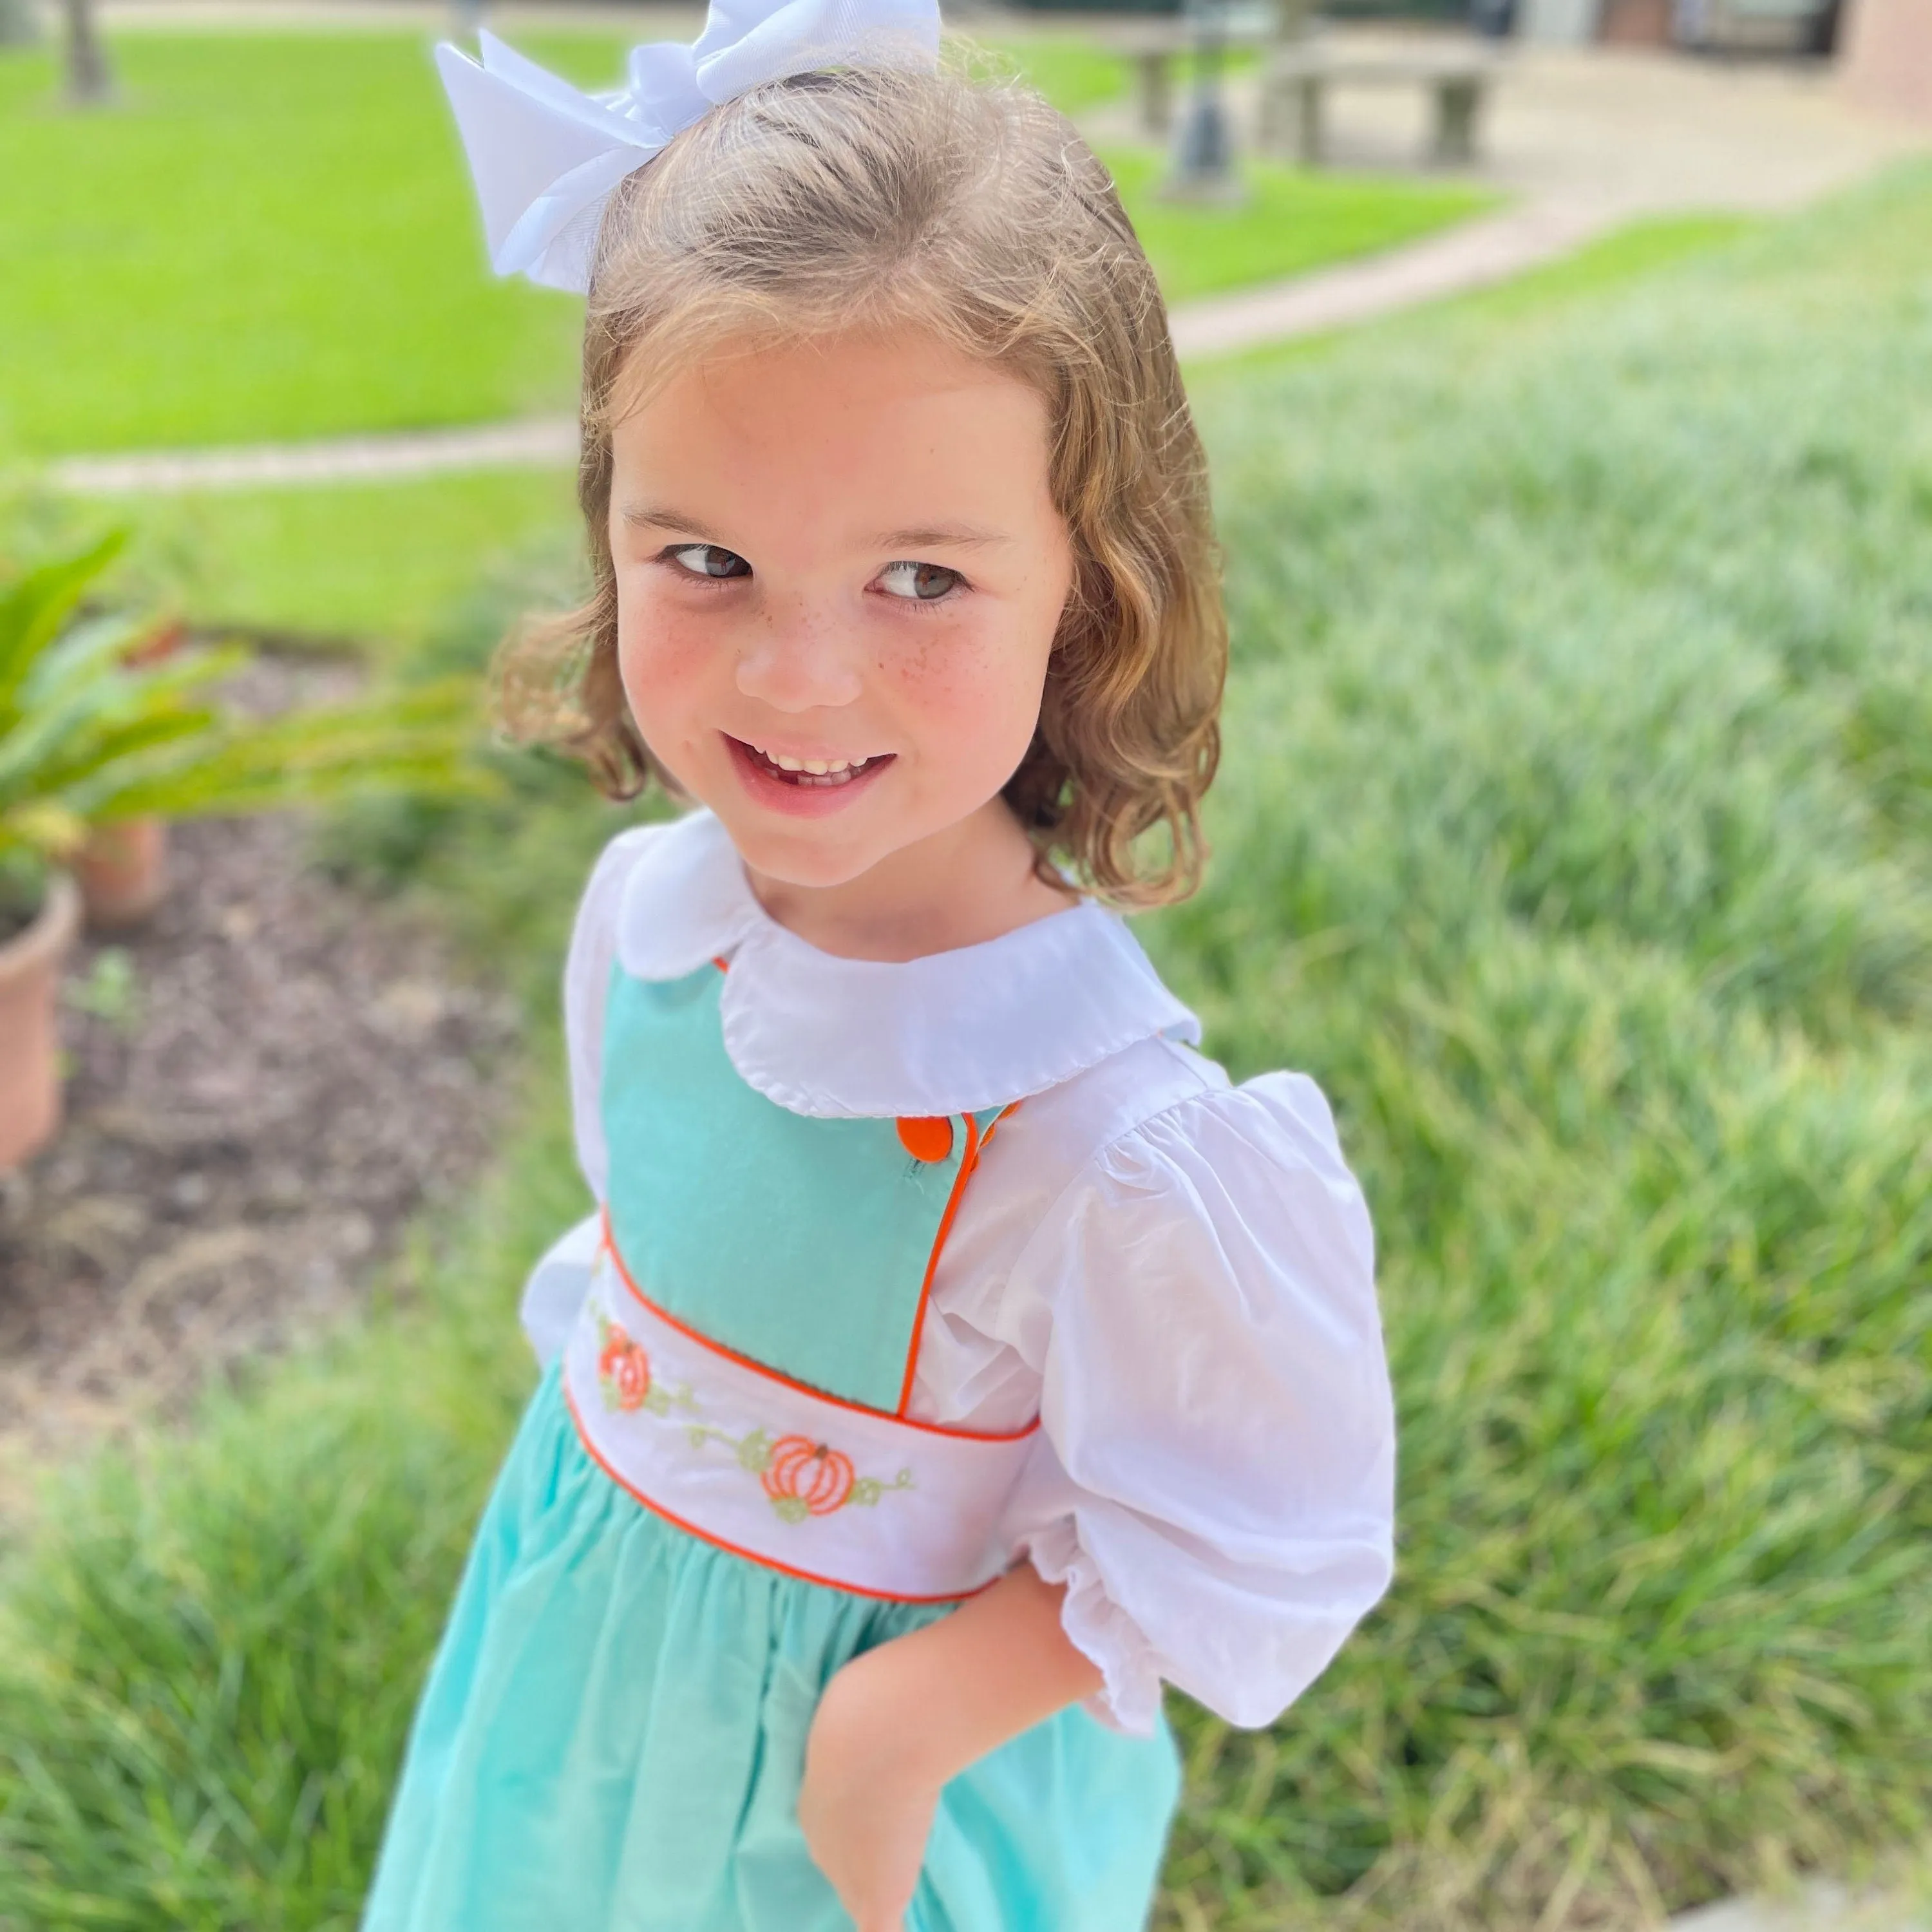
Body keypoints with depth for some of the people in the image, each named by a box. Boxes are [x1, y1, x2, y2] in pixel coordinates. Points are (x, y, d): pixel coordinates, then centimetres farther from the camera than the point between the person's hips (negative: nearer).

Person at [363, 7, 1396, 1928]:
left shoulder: (1116, 1139, -34)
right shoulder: (644, 907, -15)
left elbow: (1247, 1548, -20)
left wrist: (898, 1729, -18)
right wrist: (597, 1435, 14)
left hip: (899, 1733, -5)